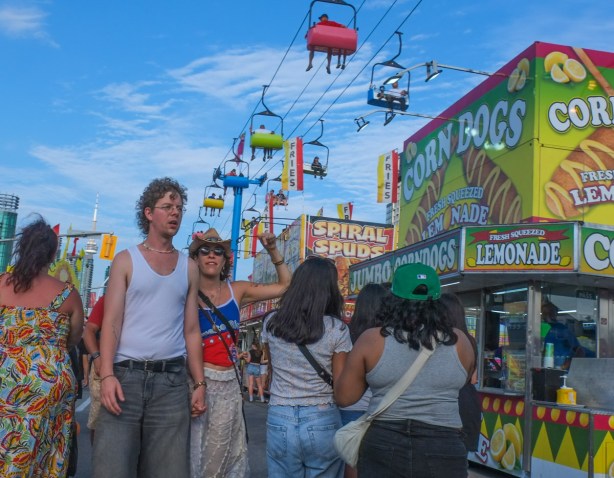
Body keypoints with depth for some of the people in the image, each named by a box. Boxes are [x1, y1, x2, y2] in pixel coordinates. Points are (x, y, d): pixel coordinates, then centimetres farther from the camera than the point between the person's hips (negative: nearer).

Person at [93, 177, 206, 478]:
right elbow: (111, 322, -2)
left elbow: (191, 330, 13)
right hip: (127, 374, -2)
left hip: (172, 380, 3)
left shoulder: (189, 268, 13)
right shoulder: (126, 260, 5)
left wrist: (199, 382, 6)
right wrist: (107, 375, -15)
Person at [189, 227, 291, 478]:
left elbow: (285, 285, 8)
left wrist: (273, 251, 1)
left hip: (229, 384, 4)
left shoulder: (236, 291, 5)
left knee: (227, 455, 11)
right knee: (194, 455, 2)